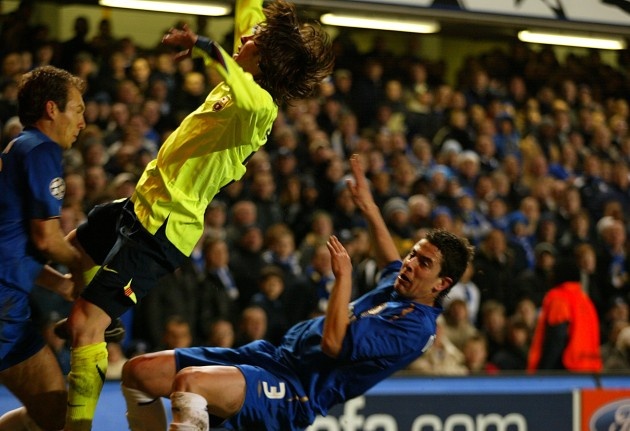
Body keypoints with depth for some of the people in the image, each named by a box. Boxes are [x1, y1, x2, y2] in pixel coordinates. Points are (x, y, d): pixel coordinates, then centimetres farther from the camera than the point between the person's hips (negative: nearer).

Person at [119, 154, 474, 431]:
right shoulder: (397, 290, 16)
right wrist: (369, 208, 46)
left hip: (296, 392, -10)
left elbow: (333, 343, -21)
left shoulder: (417, 326, -12)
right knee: (139, 372, 1)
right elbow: (392, 262, 43)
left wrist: (344, 275, -16)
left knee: (189, 382, -37)